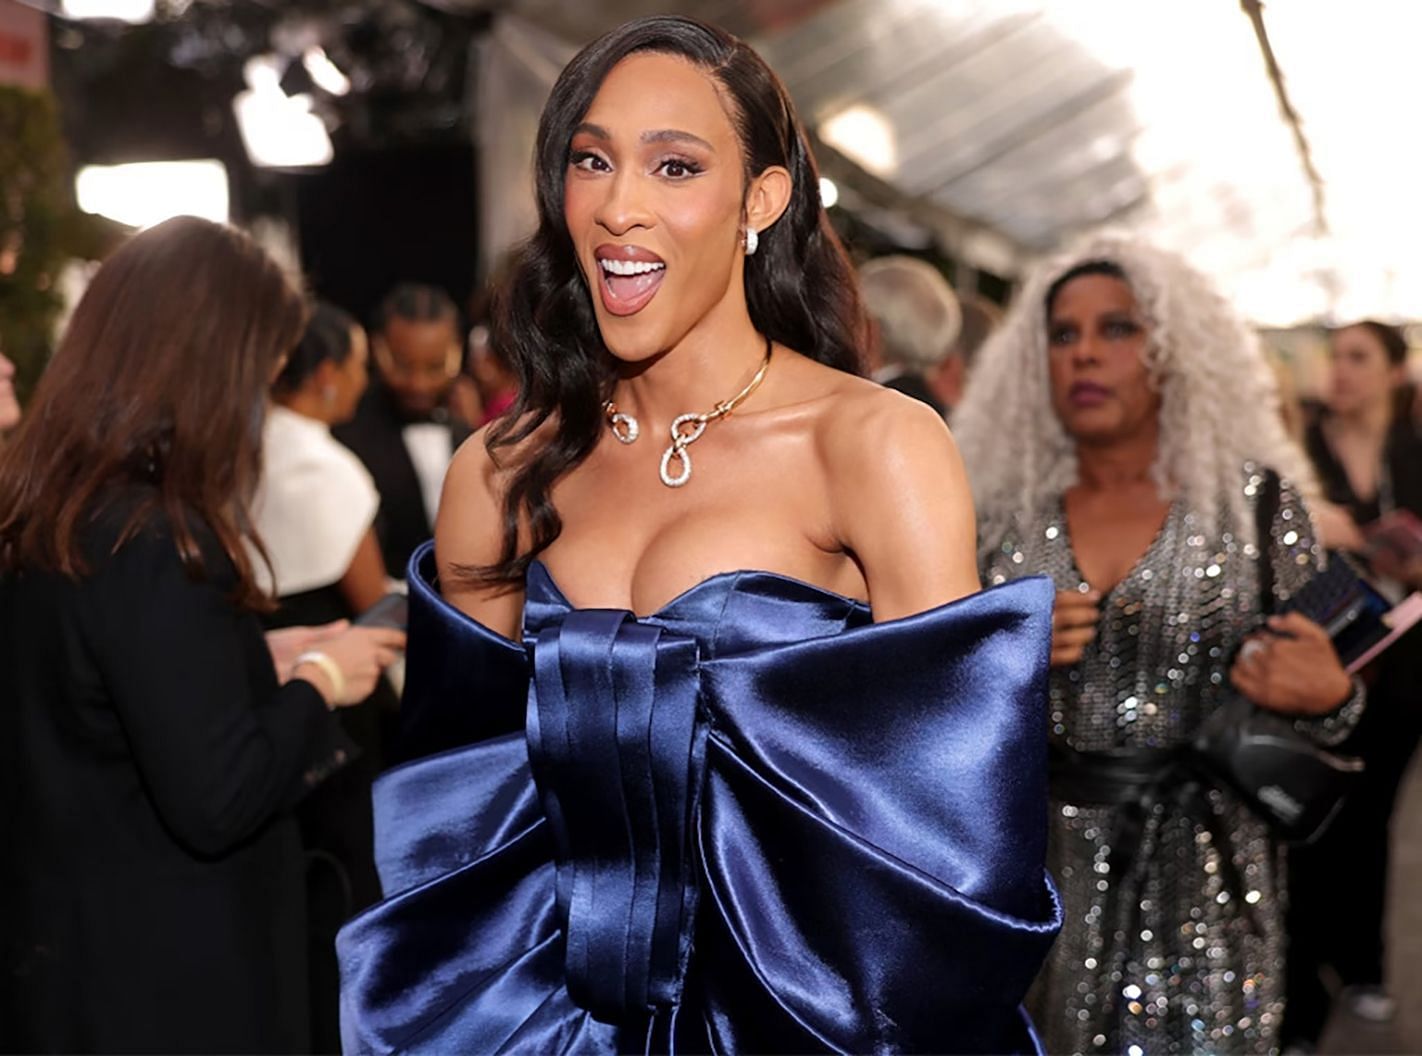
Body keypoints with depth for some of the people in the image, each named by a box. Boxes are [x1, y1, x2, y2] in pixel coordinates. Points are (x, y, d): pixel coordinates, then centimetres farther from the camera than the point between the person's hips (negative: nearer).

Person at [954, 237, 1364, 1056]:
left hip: (1201, 870, -2)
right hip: (1039, 861, 2)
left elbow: (1313, 684, 3)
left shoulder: (1255, 498, -4)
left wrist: (1330, 697, -19)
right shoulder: (1009, 510, 1)